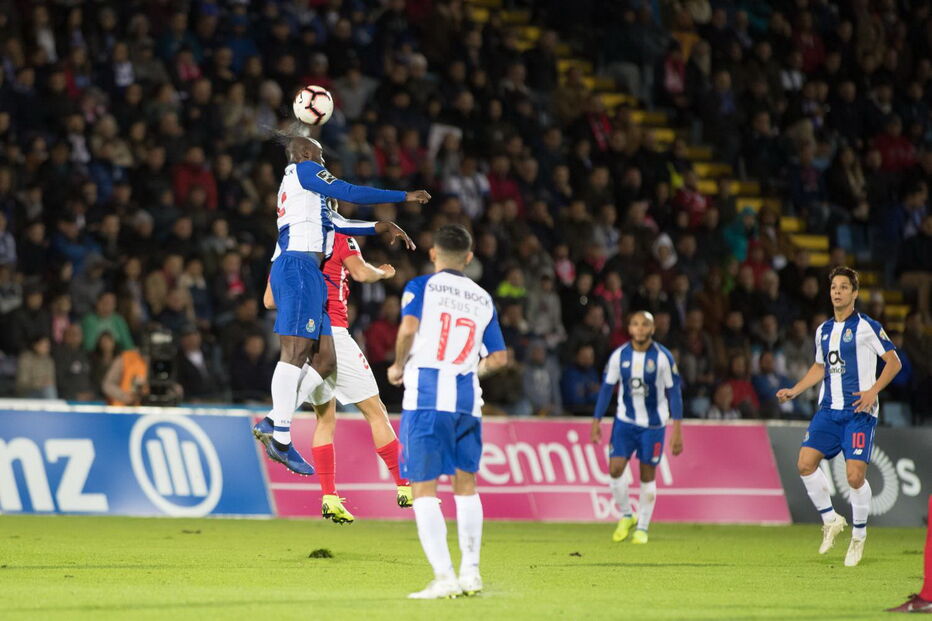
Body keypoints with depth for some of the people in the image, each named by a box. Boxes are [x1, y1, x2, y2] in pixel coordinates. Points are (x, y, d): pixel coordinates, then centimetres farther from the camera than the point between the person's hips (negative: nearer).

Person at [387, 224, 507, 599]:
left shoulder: (421, 287, 3)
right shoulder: (483, 299, 15)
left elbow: (408, 328, -15)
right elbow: (498, 358, 13)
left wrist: (398, 366, 0)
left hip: (426, 394, -4)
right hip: (467, 398, 4)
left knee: (424, 489, -2)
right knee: (465, 485, 18)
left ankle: (444, 578, -10)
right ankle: (470, 572, 16)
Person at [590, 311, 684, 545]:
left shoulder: (663, 357, -10)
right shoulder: (619, 356, -4)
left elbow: (674, 392, -6)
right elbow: (606, 388, 5)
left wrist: (677, 430, -9)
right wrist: (596, 421, 2)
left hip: (653, 424, -2)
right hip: (625, 420, 2)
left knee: (647, 475, 2)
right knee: (615, 469, -10)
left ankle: (642, 528, 15)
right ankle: (626, 516, 13)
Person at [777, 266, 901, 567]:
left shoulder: (866, 327, -5)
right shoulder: (824, 330, 14)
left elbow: (894, 361, -4)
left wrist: (873, 390, -16)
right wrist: (794, 391, 16)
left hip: (859, 411, -6)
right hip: (829, 409, 6)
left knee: (855, 475, -13)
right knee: (805, 463, -8)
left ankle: (858, 537, 6)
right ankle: (831, 519, 10)